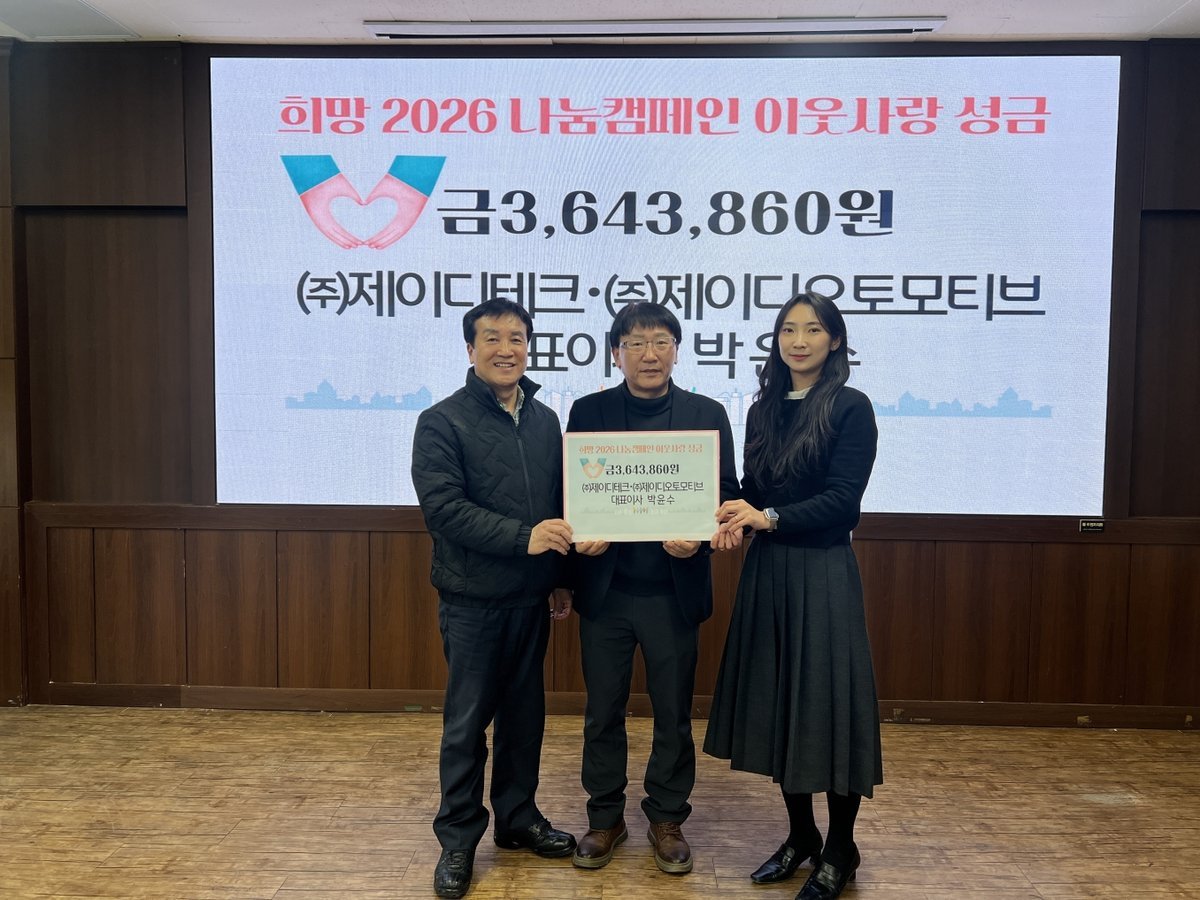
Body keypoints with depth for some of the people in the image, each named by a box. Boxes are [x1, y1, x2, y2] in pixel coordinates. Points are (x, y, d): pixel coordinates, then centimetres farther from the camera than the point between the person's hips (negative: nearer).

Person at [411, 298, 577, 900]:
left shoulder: (545, 420, 8)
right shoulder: (442, 421, -8)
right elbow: (442, 506, -18)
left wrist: (560, 577, 14)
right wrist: (521, 537, -25)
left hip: (531, 598, 5)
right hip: (472, 600, -5)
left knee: (524, 713, 15)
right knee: (467, 720, 5)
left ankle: (517, 817, 32)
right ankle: (458, 838, 20)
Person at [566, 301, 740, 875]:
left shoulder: (706, 414, 2)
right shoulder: (587, 412, 3)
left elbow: (726, 494, 1)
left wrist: (699, 538, -18)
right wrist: (580, 535, -16)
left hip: (674, 589, 0)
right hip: (605, 586, 1)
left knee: (673, 713, 12)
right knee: (603, 711, 12)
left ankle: (667, 819, 32)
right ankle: (605, 818, 31)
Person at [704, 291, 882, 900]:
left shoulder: (850, 408, -6)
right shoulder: (763, 409, 11)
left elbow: (842, 498, -13)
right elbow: (753, 489, 12)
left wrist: (770, 517, -24)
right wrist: (737, 517, -9)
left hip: (822, 573, -6)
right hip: (766, 569, 6)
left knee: (827, 703, 2)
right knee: (775, 700, 12)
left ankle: (840, 851, 21)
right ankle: (800, 836, 30)